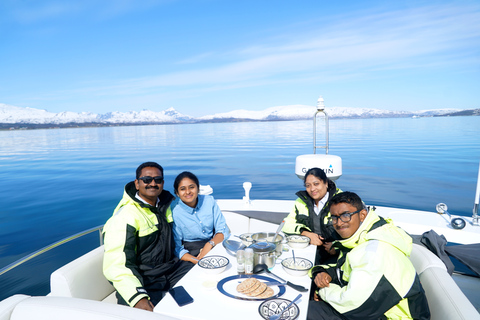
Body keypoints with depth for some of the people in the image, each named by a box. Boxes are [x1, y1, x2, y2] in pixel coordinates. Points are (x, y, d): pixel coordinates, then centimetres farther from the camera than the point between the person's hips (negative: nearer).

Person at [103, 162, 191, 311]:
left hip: (171, 269, 7)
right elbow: (116, 265, -23)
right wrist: (137, 297, -35)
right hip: (143, 281, -7)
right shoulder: (125, 216, -17)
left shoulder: (165, 205, 7)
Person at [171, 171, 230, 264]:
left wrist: (210, 244, -18)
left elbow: (223, 230, 1)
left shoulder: (209, 201, -1)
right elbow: (176, 247, -7)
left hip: (214, 245, 3)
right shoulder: (173, 212, -9)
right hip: (190, 252, -3)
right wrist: (196, 260, -23)